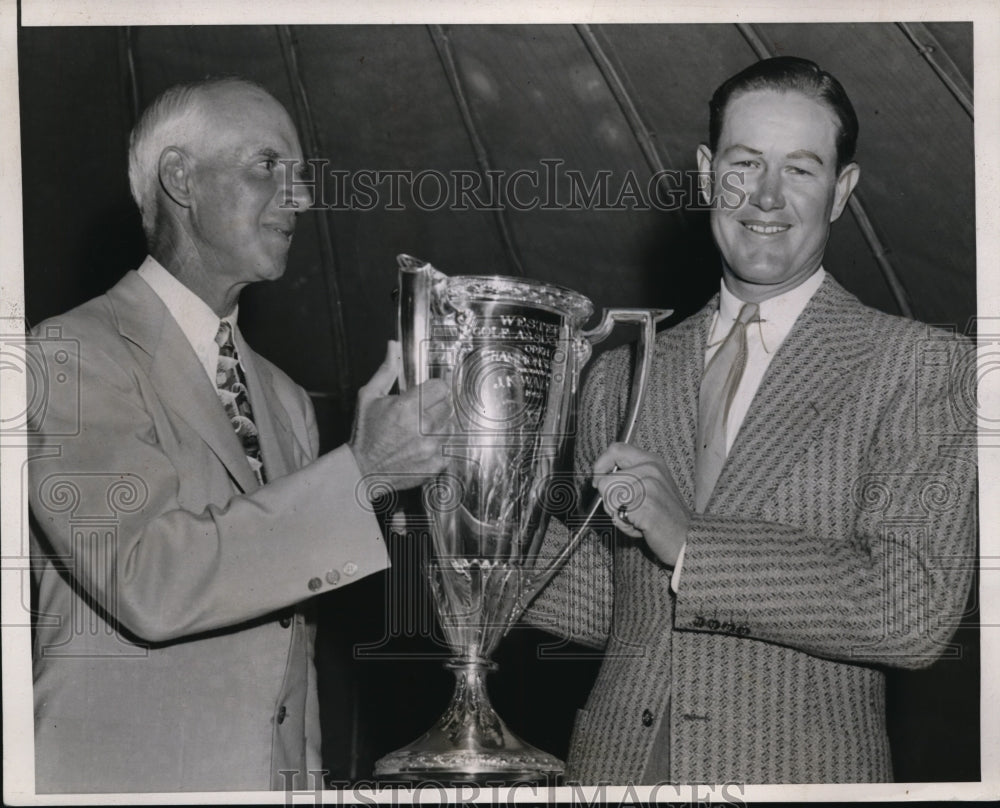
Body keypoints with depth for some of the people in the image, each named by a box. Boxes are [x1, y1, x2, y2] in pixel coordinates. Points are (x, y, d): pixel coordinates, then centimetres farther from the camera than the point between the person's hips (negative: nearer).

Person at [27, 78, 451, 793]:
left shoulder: (286, 401, 13)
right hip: (126, 773, -6)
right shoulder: (74, 354, -9)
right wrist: (357, 473, -23)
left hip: (280, 778, 6)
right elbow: (149, 582, -22)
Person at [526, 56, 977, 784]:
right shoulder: (624, 375, 9)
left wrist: (689, 543, -19)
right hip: (615, 764, 4)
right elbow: (606, 607, 12)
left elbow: (917, 609, -15)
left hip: (796, 775, -3)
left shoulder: (921, 367, -5)